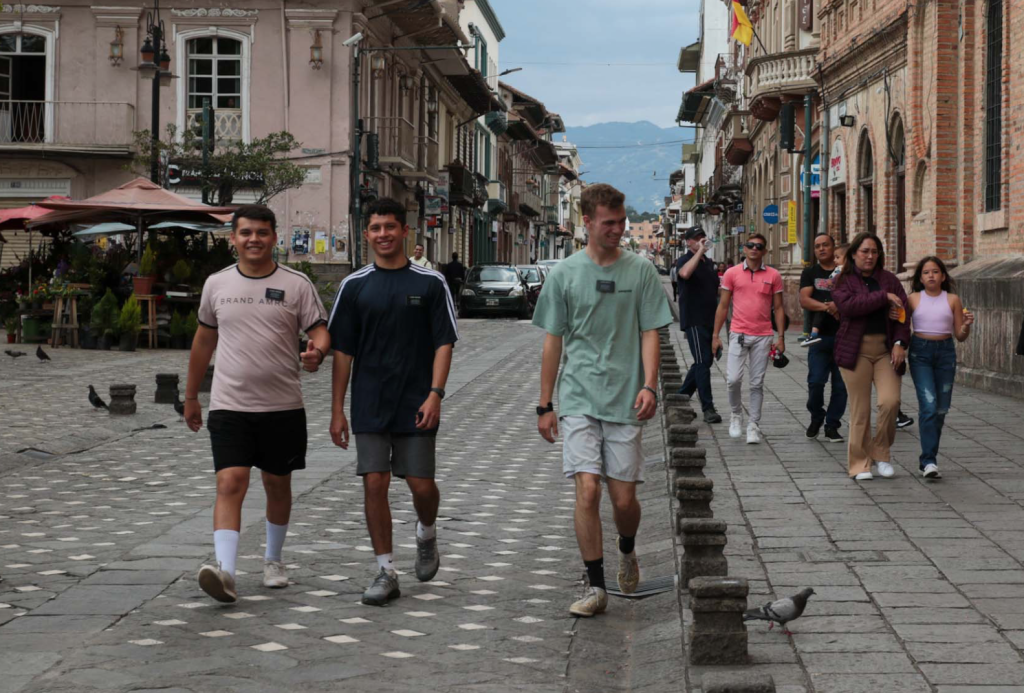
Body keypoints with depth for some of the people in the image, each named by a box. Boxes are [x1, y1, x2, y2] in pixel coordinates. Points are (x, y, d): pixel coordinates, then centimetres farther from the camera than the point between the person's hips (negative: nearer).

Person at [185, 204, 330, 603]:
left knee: (278, 484, 13)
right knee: (230, 484, -14)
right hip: (229, 406, 0)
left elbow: (320, 331, -2)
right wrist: (191, 395, 20)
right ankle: (225, 571, -24)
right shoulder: (216, 285, 6)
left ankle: (273, 560, 34)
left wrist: (316, 353, -27)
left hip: (283, 406, 0)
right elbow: (204, 339, 16)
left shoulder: (297, 285, -1)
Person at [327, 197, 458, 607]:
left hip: (415, 404, -1)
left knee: (421, 484, 0)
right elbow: (342, 350, 6)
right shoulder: (354, 286, 4)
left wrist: (435, 394, -12)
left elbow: (444, 342, 0)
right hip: (369, 405, 1)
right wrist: (337, 411, 2)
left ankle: (426, 534, 33)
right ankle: (386, 573, 5)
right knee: (374, 484, -3)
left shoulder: (430, 283, 1)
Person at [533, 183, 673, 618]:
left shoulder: (641, 271, 3)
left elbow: (649, 333, 3)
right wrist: (545, 406, 8)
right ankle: (595, 587, -1)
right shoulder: (565, 274, 4)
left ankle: (627, 552, 35)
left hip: (626, 402, 0)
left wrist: (649, 385, -13)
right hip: (578, 401, 0)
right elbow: (553, 342, 8)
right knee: (587, 490, -11)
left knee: (624, 499, 3)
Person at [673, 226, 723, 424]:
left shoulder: (708, 262, 16)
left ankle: (682, 396, 25)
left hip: (709, 319, 8)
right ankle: (708, 408, -8)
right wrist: (699, 251, -28)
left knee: (704, 361, 12)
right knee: (703, 361, -10)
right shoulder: (684, 261, -8)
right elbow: (685, 273, -33)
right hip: (694, 320, -8)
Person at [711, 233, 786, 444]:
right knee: (733, 379, -8)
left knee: (757, 383, 3)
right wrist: (715, 335, 4)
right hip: (738, 334, 0)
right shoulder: (732, 273, 3)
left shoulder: (773, 275, 4)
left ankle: (754, 426, 10)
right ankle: (736, 415, 17)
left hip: (763, 336, 0)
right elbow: (723, 306, 7)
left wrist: (781, 337, 1)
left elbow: (778, 308, 7)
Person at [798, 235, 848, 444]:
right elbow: (804, 300, -3)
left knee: (841, 384, 1)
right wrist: (826, 306, -20)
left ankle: (832, 426, 11)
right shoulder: (810, 273, 10)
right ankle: (816, 418, 16)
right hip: (821, 335, 0)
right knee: (816, 381, -7)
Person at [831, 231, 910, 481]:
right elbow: (849, 306, -16)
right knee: (860, 409, -1)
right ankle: (860, 463, 9)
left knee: (890, 401, -13)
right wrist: (883, 297, -14)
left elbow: (903, 312, 6)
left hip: (885, 348, 2)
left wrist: (900, 342, -7)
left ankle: (880, 454, 7)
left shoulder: (889, 280, 12)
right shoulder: (843, 281, 3)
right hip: (856, 349, -2)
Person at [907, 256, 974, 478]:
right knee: (929, 405, -15)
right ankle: (929, 460, -15)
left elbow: (960, 336, 8)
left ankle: (927, 457, 18)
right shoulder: (913, 299, 4)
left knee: (941, 408, 4)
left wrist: (967, 325, -11)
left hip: (945, 352, 2)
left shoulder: (952, 300, 6)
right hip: (920, 352, -2)